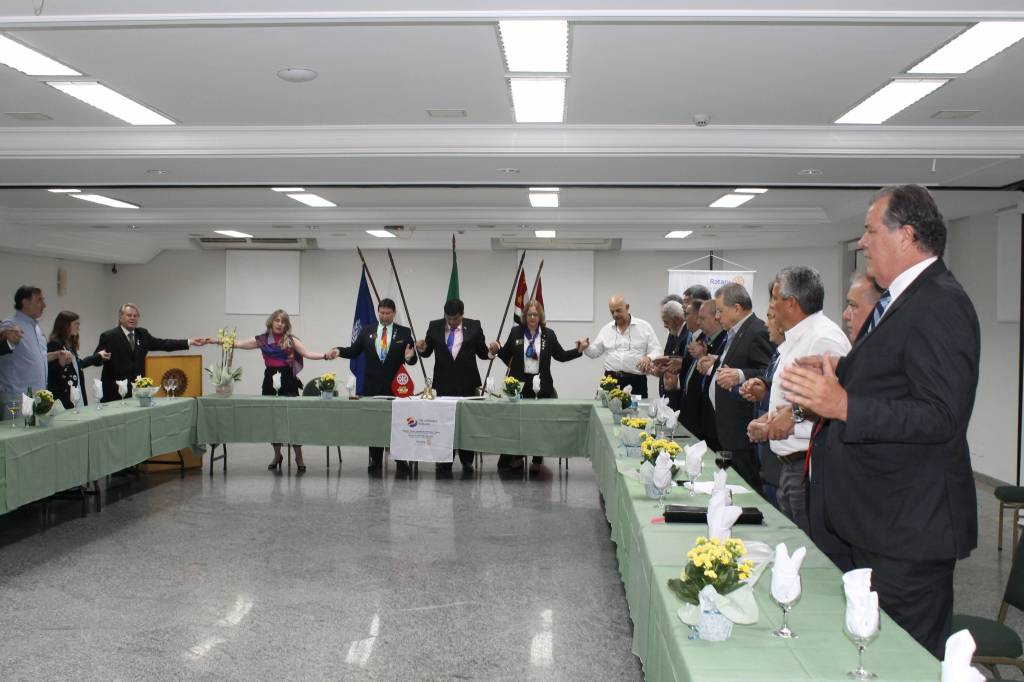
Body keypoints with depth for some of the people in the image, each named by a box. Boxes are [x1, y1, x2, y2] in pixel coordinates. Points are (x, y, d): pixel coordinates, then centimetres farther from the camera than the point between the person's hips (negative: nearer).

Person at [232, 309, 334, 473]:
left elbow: (307, 354, -4)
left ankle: (299, 457, 6)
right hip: (270, 380, 2)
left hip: (288, 381, -2)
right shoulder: (263, 340, 8)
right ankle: (277, 455, 26)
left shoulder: (291, 339, 3)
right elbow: (238, 343, 8)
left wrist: (325, 355, -18)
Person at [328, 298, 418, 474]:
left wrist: (409, 357, -23)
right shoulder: (367, 331, 8)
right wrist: (339, 350, -10)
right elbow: (353, 351, 7)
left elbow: (412, 359, -1)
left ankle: (401, 460, 10)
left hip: (395, 385, -2)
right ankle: (376, 460, 13)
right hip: (372, 385, 2)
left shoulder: (404, 332, 1)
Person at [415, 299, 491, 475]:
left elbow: (482, 353, 1)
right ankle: (444, 464, 10)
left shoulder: (474, 326, -2)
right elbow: (427, 352, 8)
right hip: (444, 384, 1)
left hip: (467, 383, -1)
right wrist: (422, 348, -14)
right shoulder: (435, 327, 1)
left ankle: (467, 461, 20)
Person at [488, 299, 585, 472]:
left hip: (542, 385, 0)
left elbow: (561, 355, 9)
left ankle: (537, 460, 13)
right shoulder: (516, 332, 4)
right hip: (519, 384, 0)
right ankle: (516, 457, 17)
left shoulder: (549, 334, 5)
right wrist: (497, 350, -12)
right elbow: (506, 355, 7)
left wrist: (578, 350, -3)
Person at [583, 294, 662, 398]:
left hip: (636, 381, -2)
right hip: (611, 379, 2)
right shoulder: (606, 329, 13)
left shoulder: (644, 327, 3)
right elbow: (595, 351, 15)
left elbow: (656, 350, 0)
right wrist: (586, 347, -6)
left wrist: (649, 358, -21)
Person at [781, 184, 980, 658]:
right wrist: (841, 374, 10)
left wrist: (844, 405, -34)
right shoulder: (901, 300, 13)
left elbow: (942, 416, -27)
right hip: (881, 518, 10)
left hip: (910, 528, -10)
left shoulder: (940, 304, -19)